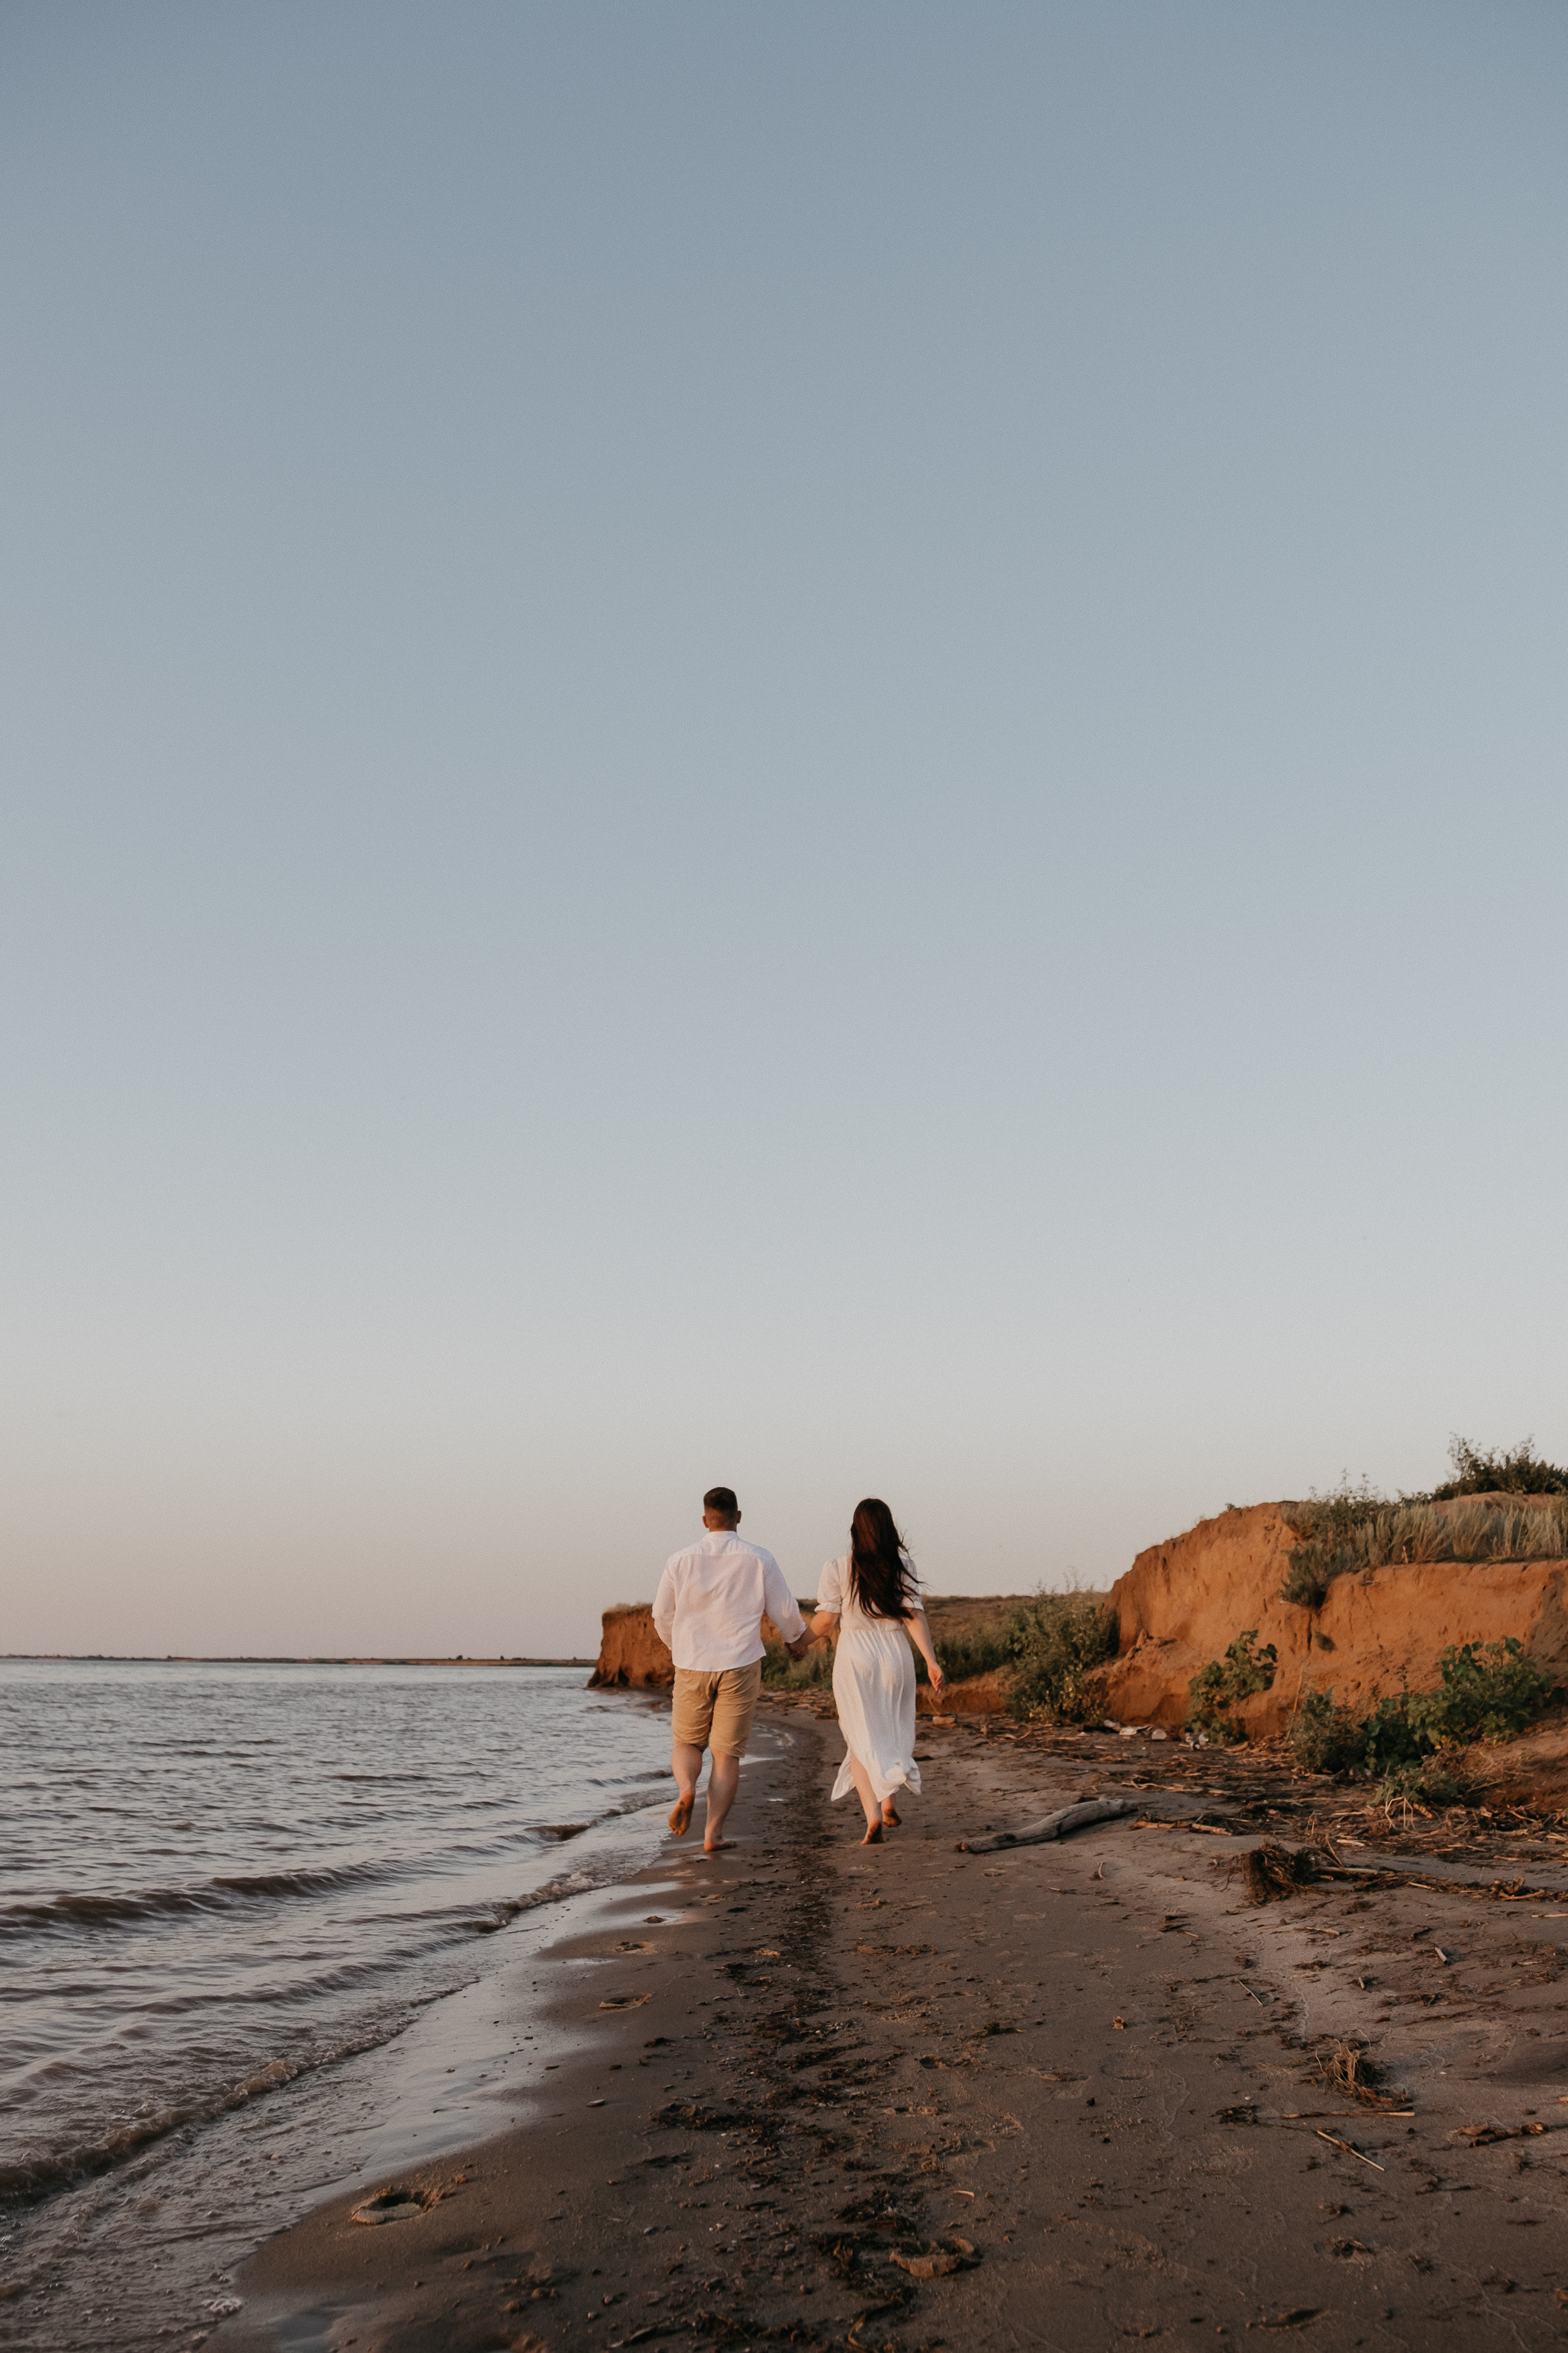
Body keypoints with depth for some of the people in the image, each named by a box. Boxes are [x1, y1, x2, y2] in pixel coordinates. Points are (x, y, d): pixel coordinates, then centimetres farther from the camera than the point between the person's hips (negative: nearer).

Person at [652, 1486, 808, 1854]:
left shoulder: (681, 1560, -5)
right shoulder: (759, 1560, -7)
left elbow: (662, 1616, 5)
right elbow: (785, 1611, 0)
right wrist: (797, 1638, 22)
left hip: (692, 1666, 1)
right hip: (740, 1667, -1)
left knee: (687, 1744, 18)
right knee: (727, 1753, 8)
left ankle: (686, 1790, -12)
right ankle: (713, 1833, 1)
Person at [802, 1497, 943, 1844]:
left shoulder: (838, 1569, -7)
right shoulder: (902, 1566, -2)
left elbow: (825, 1621, -5)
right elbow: (914, 1617, -8)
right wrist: (931, 1661, -8)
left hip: (855, 1659, -2)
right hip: (895, 1657, 2)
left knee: (862, 1739, 5)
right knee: (891, 1731, 24)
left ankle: (873, 1816, -9)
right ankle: (888, 1802, 25)